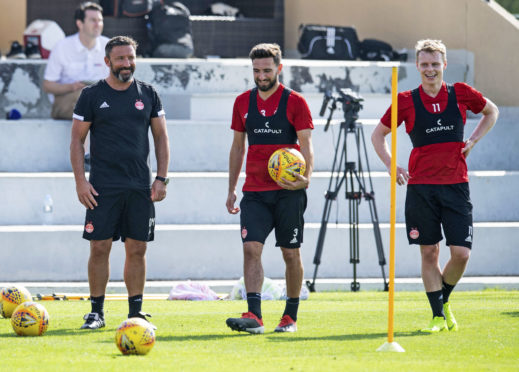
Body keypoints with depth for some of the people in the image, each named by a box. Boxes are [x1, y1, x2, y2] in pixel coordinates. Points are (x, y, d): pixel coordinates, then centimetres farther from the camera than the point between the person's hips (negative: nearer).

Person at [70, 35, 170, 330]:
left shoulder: (148, 95, 8)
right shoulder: (92, 95, 2)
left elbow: (161, 137, 12)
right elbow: (77, 140, 3)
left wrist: (162, 179, 3)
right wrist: (80, 181, -6)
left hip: (140, 186, 2)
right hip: (103, 186, -2)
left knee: (137, 249, 2)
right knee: (100, 247, -4)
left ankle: (136, 311, 9)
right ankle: (96, 311, 4)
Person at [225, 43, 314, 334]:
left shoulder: (295, 102, -2)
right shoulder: (243, 102, 10)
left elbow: (306, 143, -8)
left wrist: (306, 176, -25)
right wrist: (231, 188, 15)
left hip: (288, 191, -3)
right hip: (254, 191, 3)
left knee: (291, 253, 4)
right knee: (251, 247, -13)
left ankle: (291, 317, 17)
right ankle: (254, 316, -20)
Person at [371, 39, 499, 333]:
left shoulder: (461, 94, 4)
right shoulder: (407, 101, 1)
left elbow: (492, 112, 23)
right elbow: (378, 135, 14)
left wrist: (473, 141, 10)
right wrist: (391, 164, 0)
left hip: (456, 184, 1)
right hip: (420, 186, 0)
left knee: (461, 253, -6)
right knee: (429, 252, 0)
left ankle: (444, 300, 20)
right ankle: (439, 316, 9)